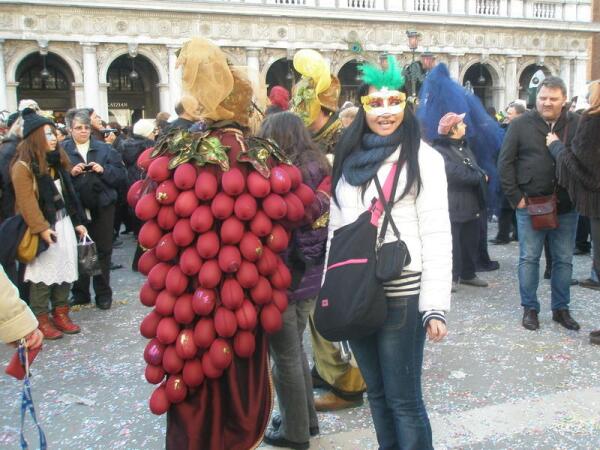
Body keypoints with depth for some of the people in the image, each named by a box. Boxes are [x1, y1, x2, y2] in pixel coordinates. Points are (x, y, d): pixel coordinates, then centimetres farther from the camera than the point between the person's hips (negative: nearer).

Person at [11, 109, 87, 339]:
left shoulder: (57, 160, 13)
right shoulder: (23, 166, -11)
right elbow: (26, 202, -16)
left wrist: (78, 221, 13)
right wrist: (41, 228, -21)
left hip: (64, 222, 7)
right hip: (44, 226, -7)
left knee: (65, 269, 10)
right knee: (43, 273, -1)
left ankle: (61, 313, 22)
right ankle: (41, 319, 11)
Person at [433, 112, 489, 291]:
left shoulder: (464, 147, 18)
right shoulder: (440, 150, -10)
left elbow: (475, 169, 12)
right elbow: (455, 173, -21)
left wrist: (480, 176, -11)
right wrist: (479, 176, -9)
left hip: (471, 203, 8)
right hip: (453, 207, -8)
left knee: (470, 242, 14)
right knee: (452, 243, -3)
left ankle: (468, 274, 27)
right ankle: (452, 277, 7)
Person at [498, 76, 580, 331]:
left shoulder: (577, 125, 2)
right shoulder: (521, 125, -2)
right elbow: (505, 162, -2)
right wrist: (515, 197, -5)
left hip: (566, 206, 2)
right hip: (530, 205, -2)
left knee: (564, 260, 11)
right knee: (529, 258, 5)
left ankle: (561, 308, 25)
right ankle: (529, 308, 18)